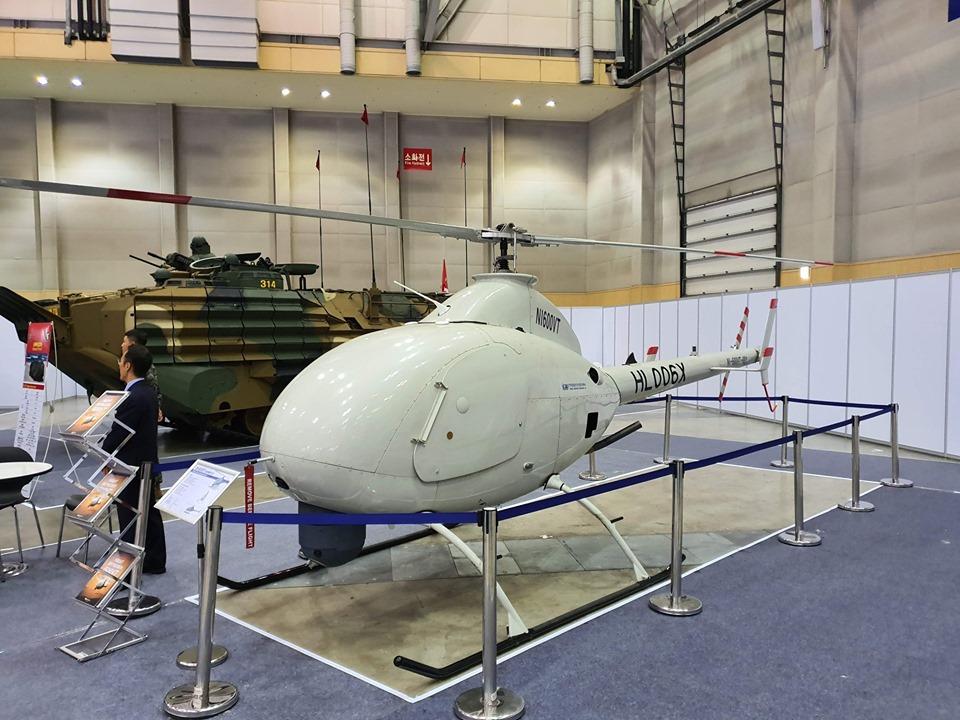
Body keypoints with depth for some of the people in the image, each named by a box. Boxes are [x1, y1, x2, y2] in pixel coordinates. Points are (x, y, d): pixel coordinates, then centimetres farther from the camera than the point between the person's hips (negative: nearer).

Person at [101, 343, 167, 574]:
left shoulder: (132, 398, -23)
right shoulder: (148, 392, 6)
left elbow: (118, 434, -20)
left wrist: (104, 451, -2)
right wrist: (109, 437, 7)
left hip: (130, 467, -9)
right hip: (146, 463, 9)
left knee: (129, 518, 0)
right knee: (149, 513, 15)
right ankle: (154, 562, 25)